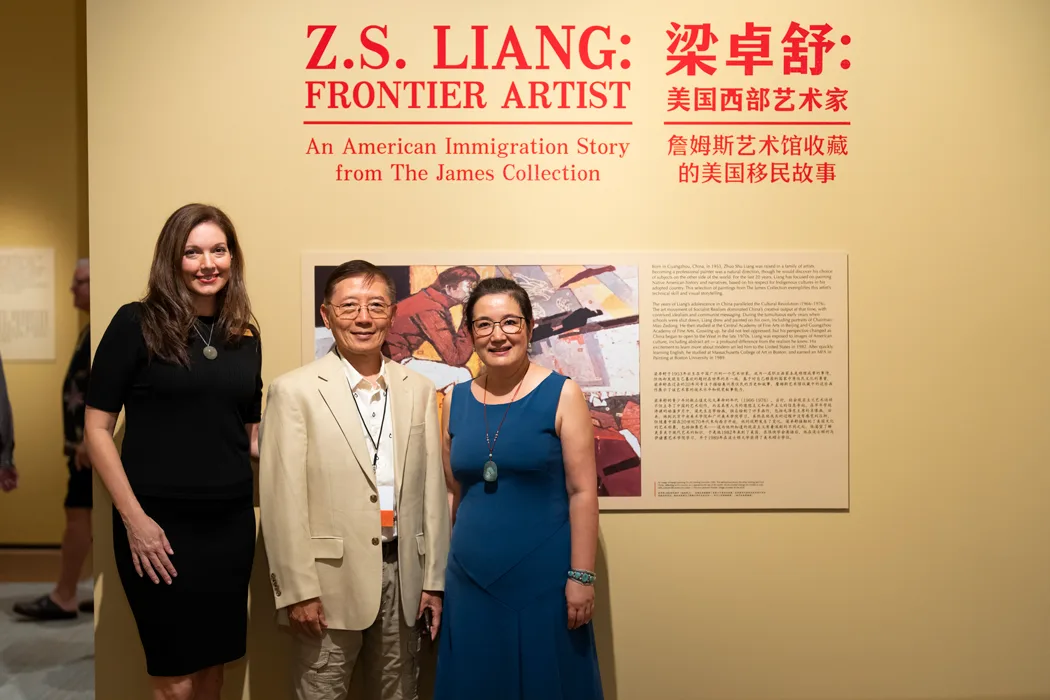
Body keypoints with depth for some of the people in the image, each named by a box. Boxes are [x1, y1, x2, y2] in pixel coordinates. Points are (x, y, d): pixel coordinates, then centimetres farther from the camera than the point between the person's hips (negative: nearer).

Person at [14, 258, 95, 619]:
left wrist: (88, 439, -24)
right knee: (96, 516, 12)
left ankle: (64, 597, 3)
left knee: (78, 513, -5)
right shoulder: (93, 329, 17)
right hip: (89, 439, 10)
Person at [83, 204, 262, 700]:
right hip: (160, 523, -4)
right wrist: (134, 518, -13)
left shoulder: (244, 337, 7)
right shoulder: (137, 323, -7)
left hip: (231, 522, 4)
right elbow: (97, 427, -7)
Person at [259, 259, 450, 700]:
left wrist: (434, 581, 5)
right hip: (330, 581, -3)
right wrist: (298, 590, -11)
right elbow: (282, 500, -8)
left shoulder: (419, 391, 6)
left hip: (402, 578, 4)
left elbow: (433, 492, 6)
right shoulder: (294, 391, -5)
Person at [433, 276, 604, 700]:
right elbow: (453, 493, 10)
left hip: (543, 579, -3)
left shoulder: (561, 394, -7)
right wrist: (439, 576, 9)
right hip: (471, 580, 4)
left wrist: (581, 576, -12)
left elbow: (583, 492, -9)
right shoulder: (456, 400, 4)